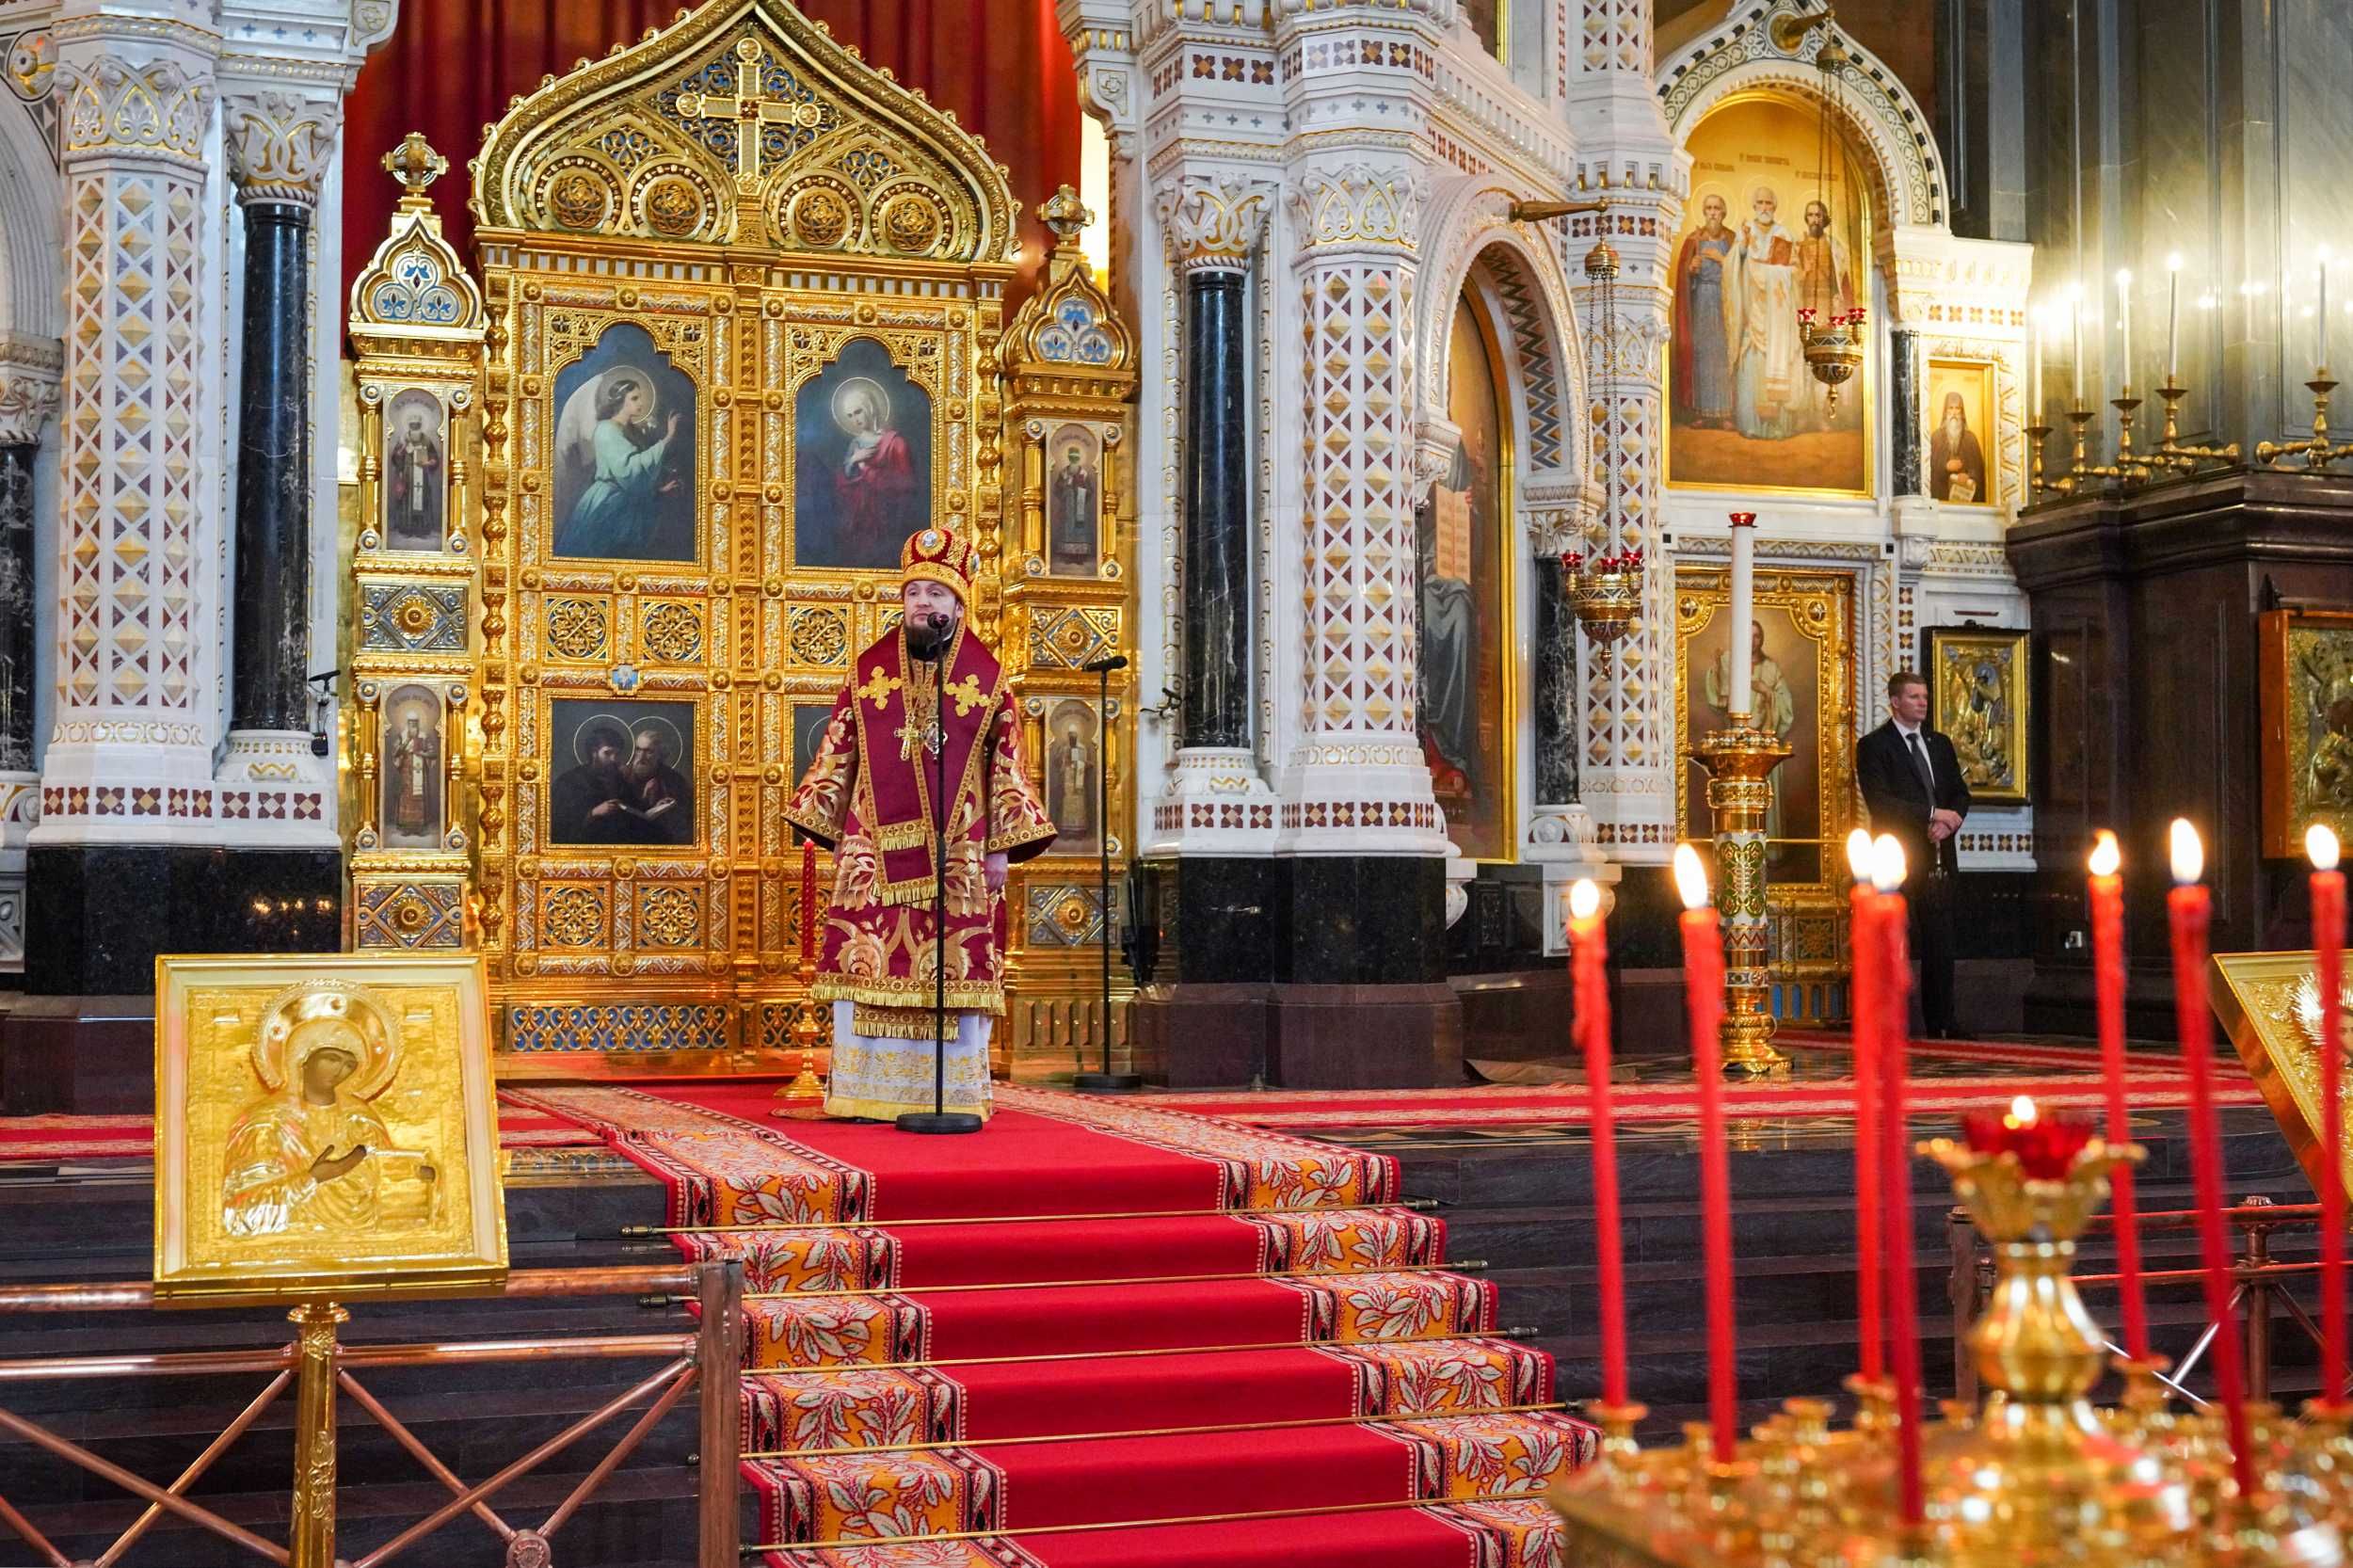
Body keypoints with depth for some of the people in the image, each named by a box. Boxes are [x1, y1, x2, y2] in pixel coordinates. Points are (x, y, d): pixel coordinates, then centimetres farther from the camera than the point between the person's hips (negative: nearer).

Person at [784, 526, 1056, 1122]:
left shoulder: (987, 677, 5)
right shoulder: (870, 670, 9)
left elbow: (1007, 766, 4)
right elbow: (836, 755, 11)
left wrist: (1001, 847, -1)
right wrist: (831, 834, 6)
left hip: (959, 857, -1)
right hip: (875, 852, 1)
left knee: (956, 976, -2)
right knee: (866, 966, -1)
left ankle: (954, 1096, 5)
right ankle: (867, 1091, 7)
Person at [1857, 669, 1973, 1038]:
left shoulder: (1940, 744, 18)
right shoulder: (1873, 746, -2)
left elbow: (1960, 793, 16)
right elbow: (1880, 802, -12)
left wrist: (1948, 823, -5)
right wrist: (1933, 813, -14)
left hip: (1939, 858, 5)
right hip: (1898, 859, -5)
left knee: (1940, 947, 4)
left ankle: (1941, 1025, 7)